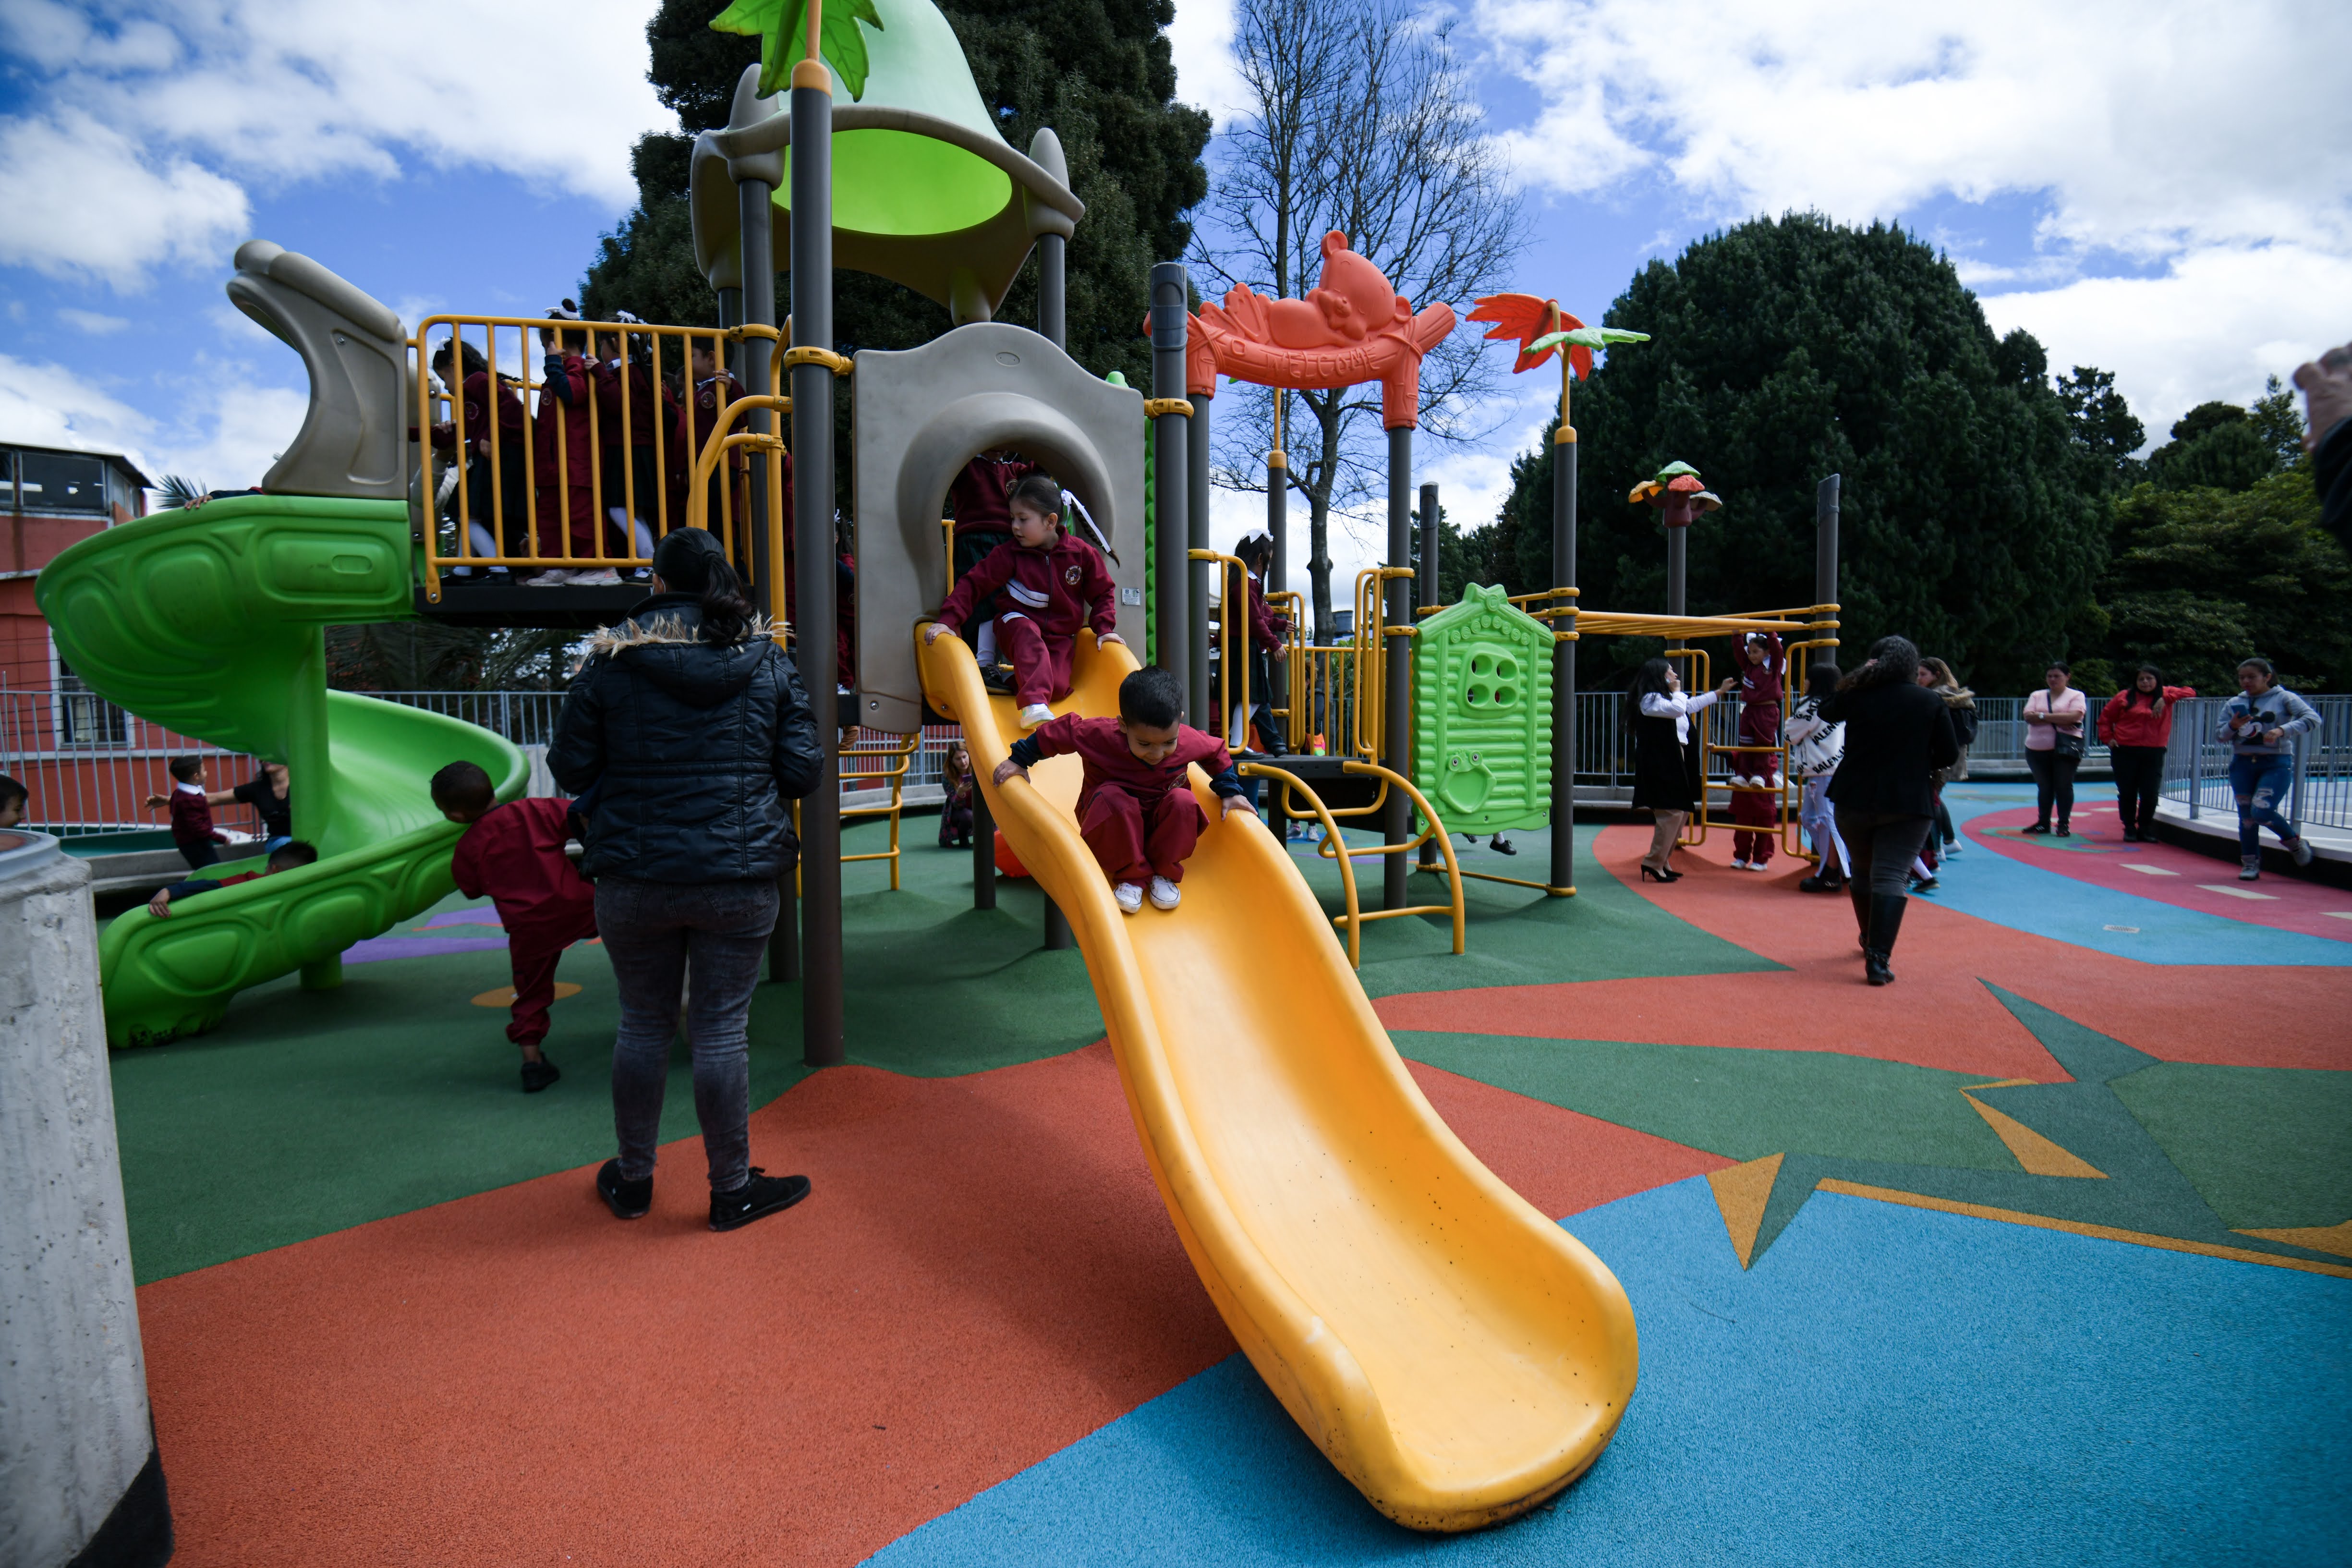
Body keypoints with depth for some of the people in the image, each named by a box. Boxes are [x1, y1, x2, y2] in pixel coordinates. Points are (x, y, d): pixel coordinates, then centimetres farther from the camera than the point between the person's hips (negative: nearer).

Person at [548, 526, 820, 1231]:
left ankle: (633, 1180, 33)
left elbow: (570, 769, 0)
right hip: (740, 876, 0)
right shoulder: (769, 661, -1)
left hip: (635, 876, 1)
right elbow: (802, 770, -2)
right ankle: (732, 1188, 21)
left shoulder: (609, 662, -3)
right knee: (723, 1030, 7)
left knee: (643, 1025, 16)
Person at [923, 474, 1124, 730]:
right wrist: (947, 620, -19)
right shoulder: (1009, 554, -7)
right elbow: (974, 584, -8)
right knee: (1027, 633, -40)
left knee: (1058, 686, -25)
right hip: (1018, 623, -1)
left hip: (1060, 638, 2)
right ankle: (1034, 707, -50)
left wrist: (1104, 629, -4)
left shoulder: (1082, 553, -5)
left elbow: (1103, 592, 8)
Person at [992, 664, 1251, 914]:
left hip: (1163, 827, 2)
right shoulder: (1100, 735, -28)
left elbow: (1217, 752, 3)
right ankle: (1131, 876, -20)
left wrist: (1229, 793, -1)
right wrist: (1019, 761, -6)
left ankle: (1165, 873, -11)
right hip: (1113, 824, -2)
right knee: (1111, 797, -36)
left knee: (1183, 801, -30)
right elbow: (1055, 732, -13)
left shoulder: (1190, 741, -20)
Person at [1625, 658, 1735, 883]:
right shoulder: (1650, 699, -12)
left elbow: (1692, 704, 34)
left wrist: (1720, 692, 40)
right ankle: (1653, 863, -10)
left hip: (1673, 763, 11)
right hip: (1659, 764, -11)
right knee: (1671, 812, -15)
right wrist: (1676, 691, -6)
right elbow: (1678, 709, -26)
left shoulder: (1666, 698, 21)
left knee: (1682, 811, 12)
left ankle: (1661, 862, 16)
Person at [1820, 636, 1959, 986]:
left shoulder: (1856, 696, -3)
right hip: (1909, 804, -2)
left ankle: (1870, 941, 39)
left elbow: (1826, 711, 19)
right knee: (1890, 877, -6)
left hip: (1854, 800, 2)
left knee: (1862, 871, 20)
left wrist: (1857, 677, 14)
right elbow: (1949, 755, -1)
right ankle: (1878, 959, -16)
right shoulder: (1931, 702, -3)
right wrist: (1917, 764, 16)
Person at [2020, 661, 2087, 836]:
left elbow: (2074, 716, -14)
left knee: (2064, 786, -3)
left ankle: (2063, 824, 5)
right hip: (2037, 749, 4)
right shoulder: (2037, 696, 14)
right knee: (2044, 787, 10)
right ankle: (2043, 823, 18)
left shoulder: (2076, 696, 4)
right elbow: (2029, 716, -3)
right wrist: (2058, 721, -12)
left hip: (2065, 749, -3)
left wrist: (2043, 716, -10)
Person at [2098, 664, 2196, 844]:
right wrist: (2108, 738, -1)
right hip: (2125, 751, -1)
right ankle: (2129, 829, 16)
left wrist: (2165, 699, -17)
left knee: (2150, 794, 0)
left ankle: (2145, 829, 16)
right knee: (2127, 792, 3)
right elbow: (2105, 717, 11)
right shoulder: (2125, 697, 5)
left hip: (2153, 753, 1)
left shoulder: (2166, 694, 8)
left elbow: (2190, 692, -6)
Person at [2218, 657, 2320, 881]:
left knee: (2261, 811, -16)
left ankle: (2295, 844, 12)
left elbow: (2313, 718, -13)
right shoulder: (2234, 704, 8)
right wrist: (2232, 726, -12)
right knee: (2246, 815, 4)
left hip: (2276, 764, -4)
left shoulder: (2283, 698, -1)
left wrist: (2283, 730, -27)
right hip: (2242, 764, 4)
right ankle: (2250, 863, 15)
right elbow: (2219, 735, 9)